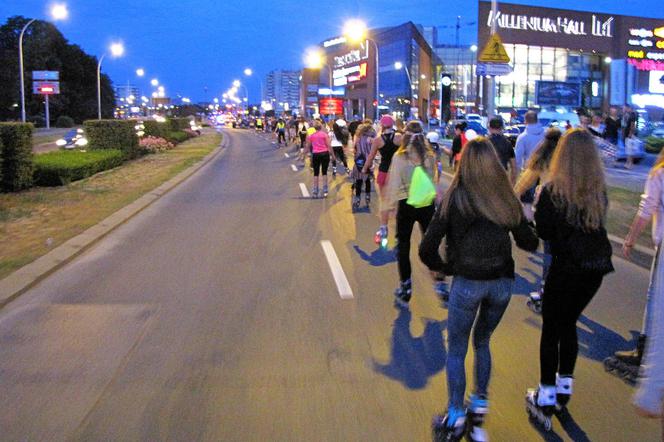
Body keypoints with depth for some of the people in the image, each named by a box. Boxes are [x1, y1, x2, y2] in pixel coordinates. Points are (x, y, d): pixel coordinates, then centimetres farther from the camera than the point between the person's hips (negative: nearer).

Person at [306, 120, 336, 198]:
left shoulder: (311, 136, 6)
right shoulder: (324, 134, -1)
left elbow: (308, 147, 9)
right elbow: (329, 145, -6)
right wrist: (333, 155, -1)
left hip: (315, 154, 1)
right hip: (324, 153, -1)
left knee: (316, 173, 9)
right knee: (324, 172, 8)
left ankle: (315, 192, 7)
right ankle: (325, 191, 6)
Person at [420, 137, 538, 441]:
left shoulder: (455, 198, -8)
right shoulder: (507, 199, -1)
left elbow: (427, 249, -12)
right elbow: (529, 242, 6)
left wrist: (440, 267, 7)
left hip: (467, 282, -3)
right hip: (502, 282, 3)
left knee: (456, 350, 12)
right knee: (482, 341, 25)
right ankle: (480, 406, 30)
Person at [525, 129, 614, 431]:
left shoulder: (553, 190, -15)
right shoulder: (599, 190, 2)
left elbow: (543, 232, -11)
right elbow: (595, 224, 13)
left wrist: (539, 203, 2)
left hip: (567, 267, -5)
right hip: (596, 266, 5)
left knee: (551, 330, 6)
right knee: (568, 325, 20)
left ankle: (546, 397, 9)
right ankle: (564, 388, 30)